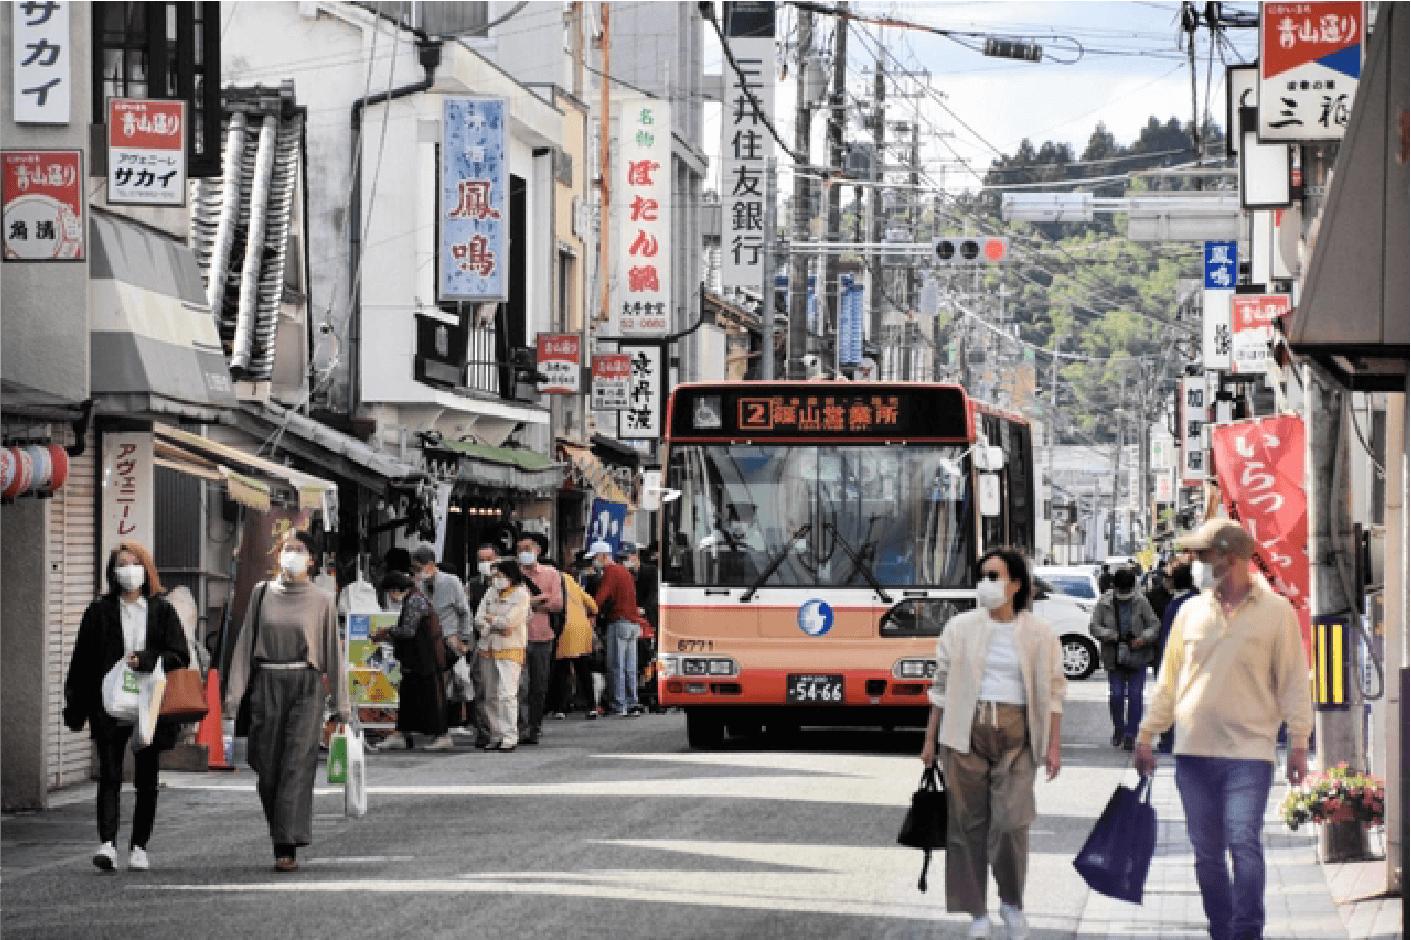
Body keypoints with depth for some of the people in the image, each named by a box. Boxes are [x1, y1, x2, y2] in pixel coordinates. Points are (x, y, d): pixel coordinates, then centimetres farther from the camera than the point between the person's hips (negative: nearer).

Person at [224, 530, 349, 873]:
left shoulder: (322, 600, 4)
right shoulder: (262, 593, 8)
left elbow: (334, 652, 5)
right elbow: (245, 643, 8)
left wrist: (342, 703, 3)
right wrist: (234, 692, 1)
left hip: (305, 686, -2)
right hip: (267, 686, 2)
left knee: (297, 766, -11)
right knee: (267, 767, 3)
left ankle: (288, 847, -14)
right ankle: (282, 836, 21)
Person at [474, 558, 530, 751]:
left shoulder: (521, 595, -3)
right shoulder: (491, 593, 16)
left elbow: (509, 622, -13)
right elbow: (479, 620, 9)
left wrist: (490, 620, 1)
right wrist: (497, 625, -8)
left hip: (510, 650, -7)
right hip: (488, 649, 7)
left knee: (506, 693, -14)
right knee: (490, 695, 6)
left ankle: (510, 736, -13)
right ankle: (496, 736, 12)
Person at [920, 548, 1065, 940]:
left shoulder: (1039, 635, 5)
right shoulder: (961, 628, 6)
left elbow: (1054, 691, 8)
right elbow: (942, 686, 10)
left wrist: (1053, 746, 3)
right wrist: (930, 739, 9)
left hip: (1015, 737, -1)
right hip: (965, 734, 1)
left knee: (1011, 824, -12)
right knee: (968, 824, 1)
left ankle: (1012, 904, 11)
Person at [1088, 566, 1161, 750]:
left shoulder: (1141, 602, -1)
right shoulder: (1104, 603, 1)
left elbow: (1155, 625, -1)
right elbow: (1094, 626, -1)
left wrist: (1144, 638, -19)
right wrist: (1110, 635, -18)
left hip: (1138, 657, -1)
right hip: (1114, 658, 1)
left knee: (1135, 695, -4)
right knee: (1116, 695, -1)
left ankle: (1131, 734, 4)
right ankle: (1118, 729, 22)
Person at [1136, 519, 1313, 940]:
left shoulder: (1276, 612, -1)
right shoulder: (1190, 612, 10)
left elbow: (1293, 681, 0)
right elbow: (1169, 681, 16)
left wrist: (1299, 743, -5)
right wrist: (1146, 736, 15)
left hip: (1249, 752, -4)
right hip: (1194, 752, 4)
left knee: (1244, 842, -15)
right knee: (1207, 853, 7)